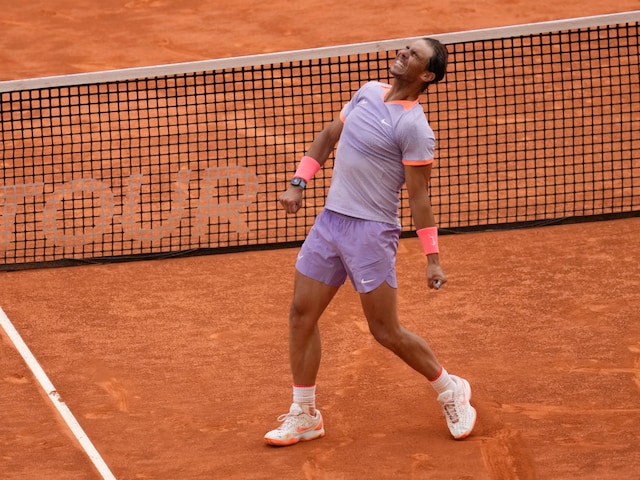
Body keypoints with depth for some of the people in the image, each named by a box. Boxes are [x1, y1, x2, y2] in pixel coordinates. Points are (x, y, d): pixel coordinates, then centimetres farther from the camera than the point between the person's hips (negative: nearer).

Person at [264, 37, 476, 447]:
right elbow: (328, 137, 20)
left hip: (371, 230, -7)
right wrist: (299, 183, 11)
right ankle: (304, 416, 17)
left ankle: (451, 392, 22)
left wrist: (433, 257, -14)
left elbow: (419, 195, -13)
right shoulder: (369, 92, 8)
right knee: (302, 313, 6)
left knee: (386, 331, -1)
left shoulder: (414, 127, -15)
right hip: (330, 220, 7)